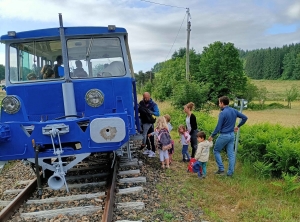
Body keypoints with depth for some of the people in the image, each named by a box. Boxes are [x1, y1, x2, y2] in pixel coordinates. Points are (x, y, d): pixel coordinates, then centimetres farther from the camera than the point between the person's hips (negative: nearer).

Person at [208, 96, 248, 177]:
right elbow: (245, 118, 9)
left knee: (216, 151, 11)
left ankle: (221, 169, 10)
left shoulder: (222, 113, -19)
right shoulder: (234, 111, 3)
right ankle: (230, 172, 15)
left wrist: (212, 136, -8)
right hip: (232, 135, 7)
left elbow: (218, 127, -19)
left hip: (224, 136, -7)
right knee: (231, 153, 10)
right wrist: (238, 126, 17)